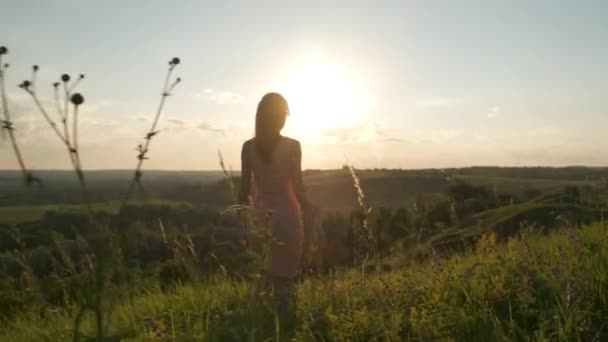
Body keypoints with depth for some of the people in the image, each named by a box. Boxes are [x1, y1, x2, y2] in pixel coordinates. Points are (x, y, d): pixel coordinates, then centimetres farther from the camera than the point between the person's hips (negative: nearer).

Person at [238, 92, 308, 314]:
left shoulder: (248, 147, -2)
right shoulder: (292, 146, -9)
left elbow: (244, 189, 0)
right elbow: (298, 188, -7)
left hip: (260, 218, 3)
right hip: (287, 218, -2)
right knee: (284, 278, 9)